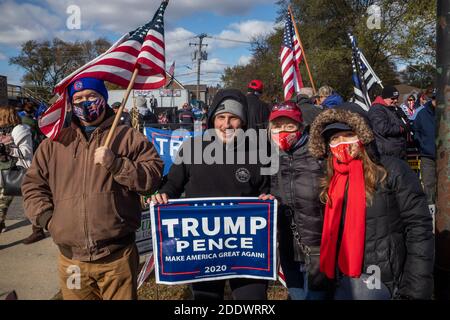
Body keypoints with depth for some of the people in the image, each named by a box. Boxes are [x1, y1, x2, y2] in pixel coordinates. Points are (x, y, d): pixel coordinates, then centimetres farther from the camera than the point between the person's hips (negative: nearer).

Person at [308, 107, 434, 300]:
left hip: (382, 282, -5)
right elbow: (329, 234, 10)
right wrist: (324, 276, 4)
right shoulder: (333, 182, 8)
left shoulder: (391, 170, -8)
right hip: (342, 281, 5)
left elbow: (419, 228, -12)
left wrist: (414, 289, -16)